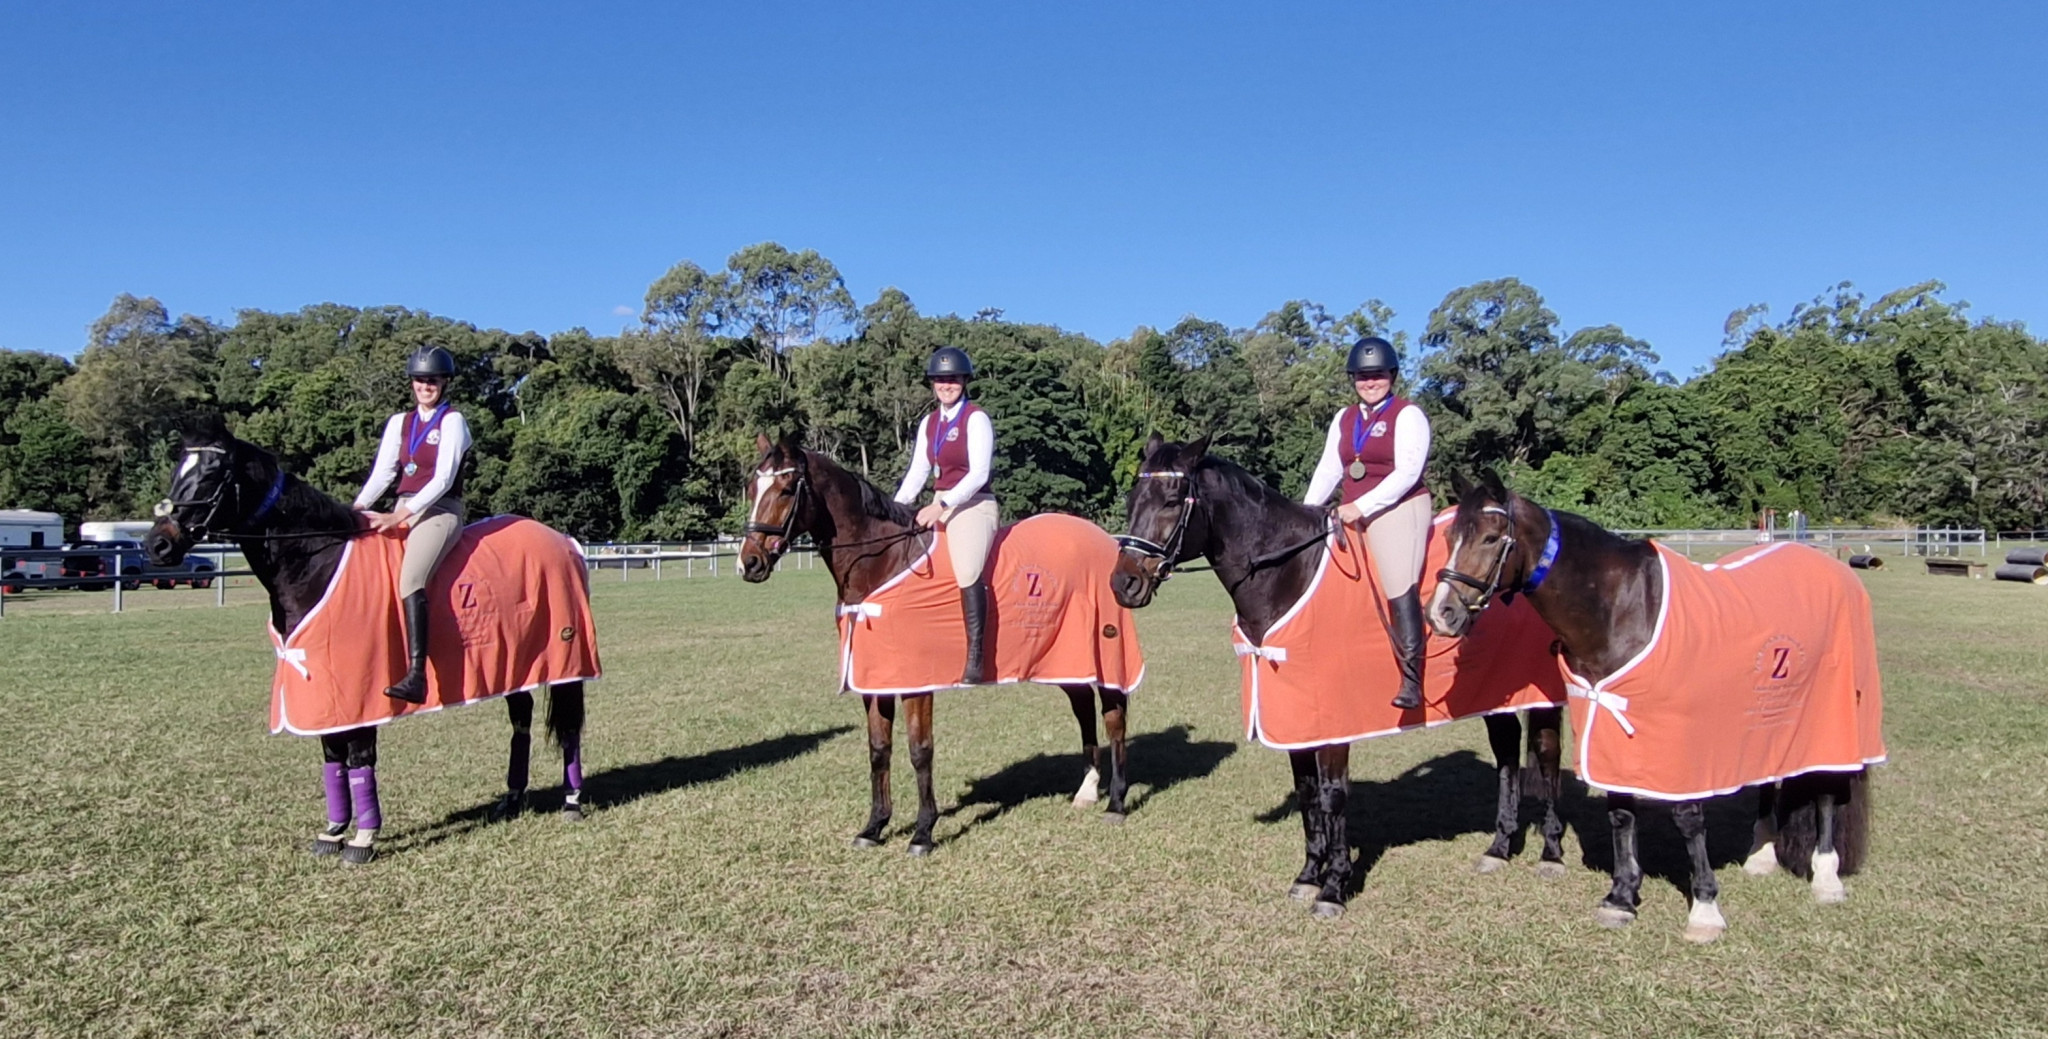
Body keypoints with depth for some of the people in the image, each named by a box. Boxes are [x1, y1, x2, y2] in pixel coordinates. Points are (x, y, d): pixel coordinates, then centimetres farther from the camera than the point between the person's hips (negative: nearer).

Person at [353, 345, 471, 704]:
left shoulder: (452, 421, -1)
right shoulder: (400, 422, 18)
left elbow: (443, 478, -11)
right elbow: (383, 472, 11)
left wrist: (400, 516, -20)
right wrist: (357, 508, -6)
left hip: (440, 511, -8)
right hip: (402, 511, 8)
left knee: (411, 579, -29)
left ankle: (416, 677, -39)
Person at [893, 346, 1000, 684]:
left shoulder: (976, 419, -6)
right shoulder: (929, 423, 15)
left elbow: (978, 473, -15)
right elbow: (917, 471, 16)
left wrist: (942, 505, -23)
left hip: (973, 505, -8)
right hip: (940, 507, 8)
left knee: (967, 571, -32)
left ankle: (976, 660, -30)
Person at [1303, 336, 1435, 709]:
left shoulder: (1408, 415, -3)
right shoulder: (1344, 418, 17)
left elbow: (1407, 472, -14)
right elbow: (1328, 469, 14)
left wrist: (1362, 506, -22)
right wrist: (1307, 511, 1)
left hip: (1398, 511, -7)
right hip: (1351, 517, 7)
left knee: (1399, 587, -20)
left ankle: (1411, 680, -20)